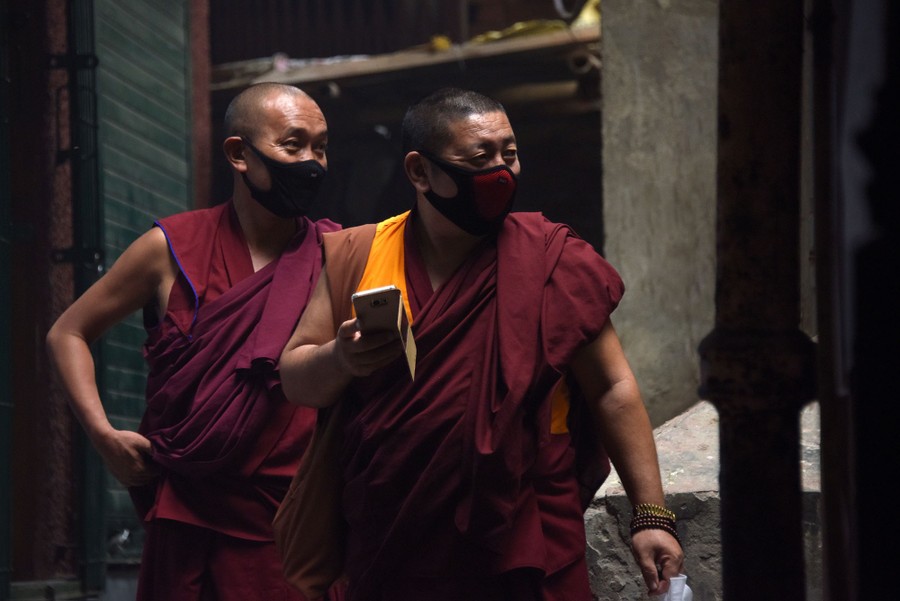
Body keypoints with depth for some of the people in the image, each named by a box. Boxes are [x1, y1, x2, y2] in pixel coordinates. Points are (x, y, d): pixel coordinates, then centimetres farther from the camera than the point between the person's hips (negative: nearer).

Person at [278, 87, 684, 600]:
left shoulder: (552, 262, -3)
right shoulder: (355, 257, 3)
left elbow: (612, 390, -1)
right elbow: (296, 382, 6)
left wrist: (651, 514, -5)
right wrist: (341, 361, -16)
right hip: (388, 554, 2)